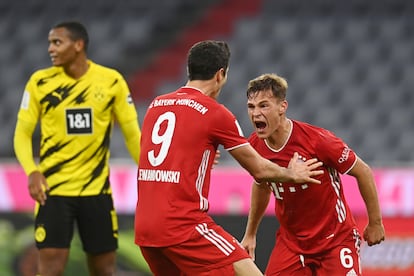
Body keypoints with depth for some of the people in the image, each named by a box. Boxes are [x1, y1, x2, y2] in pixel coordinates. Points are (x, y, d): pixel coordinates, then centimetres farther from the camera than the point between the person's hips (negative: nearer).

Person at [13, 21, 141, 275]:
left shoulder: (112, 81, -2)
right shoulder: (40, 82, -3)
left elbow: (132, 134, 4)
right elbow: (22, 133, 0)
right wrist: (32, 172, -17)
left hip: (97, 190, 1)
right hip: (53, 190, -1)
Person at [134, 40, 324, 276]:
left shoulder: (155, 106, 13)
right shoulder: (215, 113, -3)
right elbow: (259, 169, 6)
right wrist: (292, 174, 25)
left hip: (144, 227, 7)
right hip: (184, 227, -7)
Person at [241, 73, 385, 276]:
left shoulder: (316, 139, -23)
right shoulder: (254, 146, -7)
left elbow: (363, 172, -11)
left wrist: (375, 223, -4)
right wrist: (250, 234, 20)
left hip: (335, 238, -4)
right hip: (290, 241, 4)